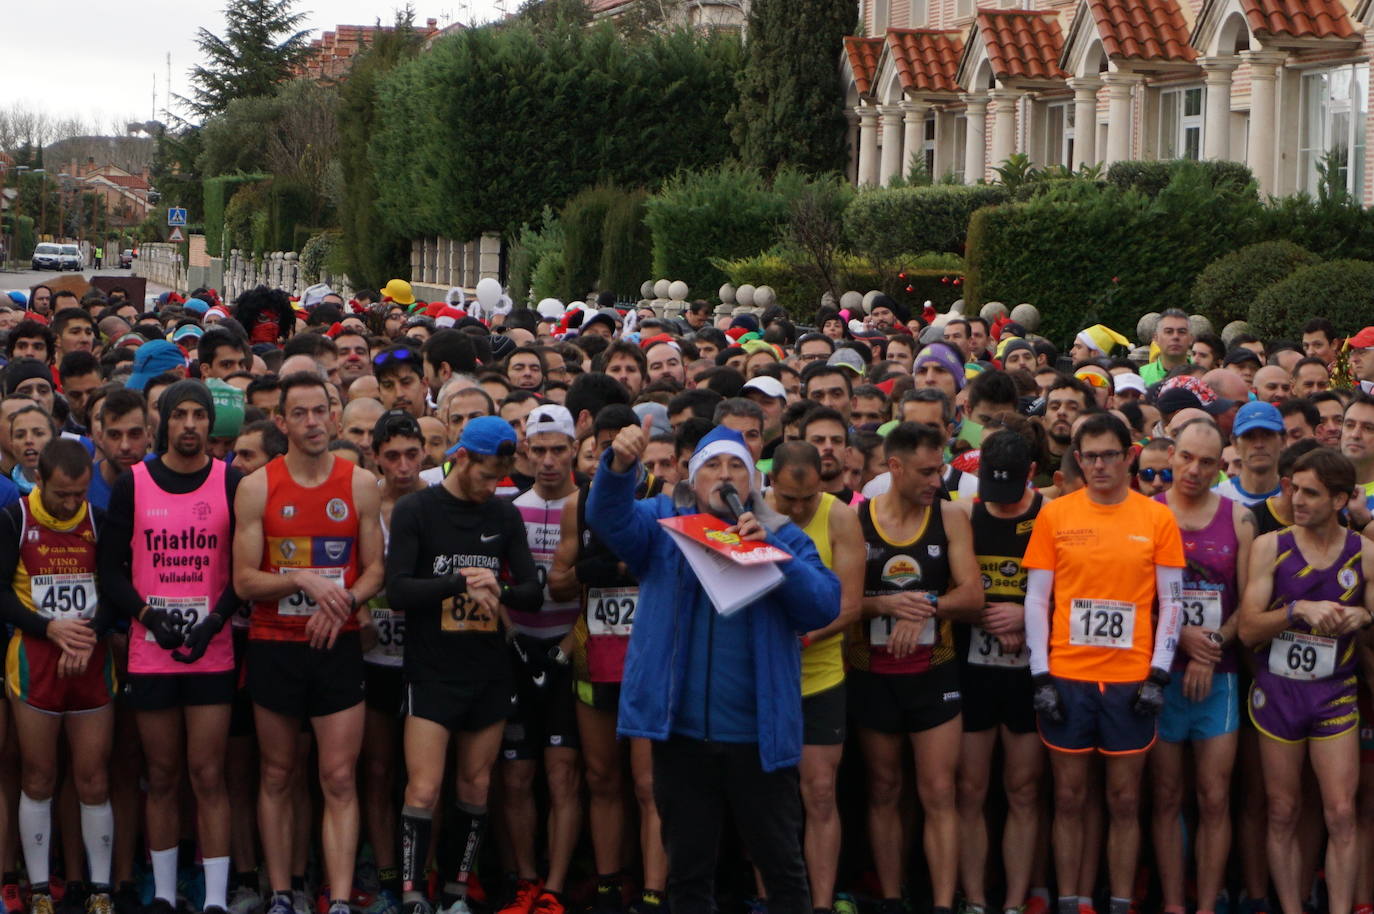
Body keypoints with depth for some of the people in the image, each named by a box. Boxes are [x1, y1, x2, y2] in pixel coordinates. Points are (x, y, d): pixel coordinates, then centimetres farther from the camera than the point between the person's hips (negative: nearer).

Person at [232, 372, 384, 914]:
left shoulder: (361, 484, 2)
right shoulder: (257, 487, -2)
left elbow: (375, 570, 5)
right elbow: (243, 580, -4)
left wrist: (344, 600, -14)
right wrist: (303, 582, -19)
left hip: (337, 645, 0)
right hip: (274, 646, 0)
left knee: (340, 778, -4)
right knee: (277, 774, 8)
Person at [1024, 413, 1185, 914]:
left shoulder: (1157, 518, 3)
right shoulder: (1054, 515, 3)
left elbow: (1171, 602, 4)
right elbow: (1036, 598, 4)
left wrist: (1158, 675, -4)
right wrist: (1040, 675, -3)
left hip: (1131, 679, 0)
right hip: (1067, 677, 0)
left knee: (1124, 801, 5)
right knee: (1068, 798, 5)